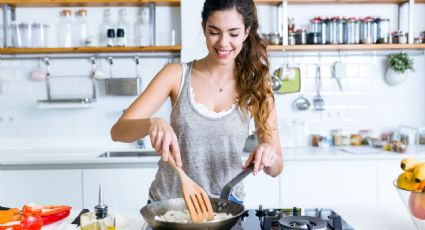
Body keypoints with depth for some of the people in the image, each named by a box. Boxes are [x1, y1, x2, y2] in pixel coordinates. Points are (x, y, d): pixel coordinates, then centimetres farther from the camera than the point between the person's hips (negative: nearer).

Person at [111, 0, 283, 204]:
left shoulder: (256, 87, -1)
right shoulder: (177, 75, -3)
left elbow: (276, 169, 1)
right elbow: (118, 131, -7)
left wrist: (269, 155, -21)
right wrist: (152, 123, -27)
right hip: (167, 203, 0)